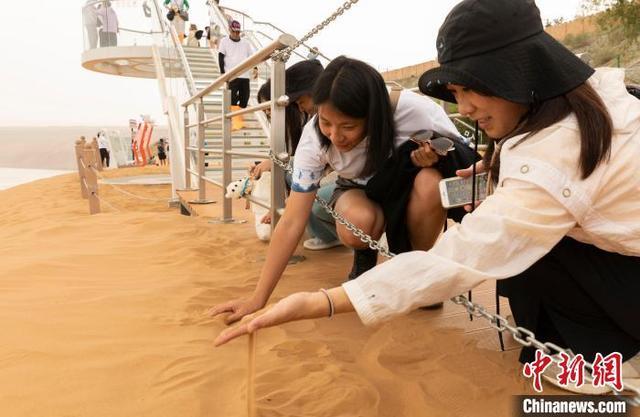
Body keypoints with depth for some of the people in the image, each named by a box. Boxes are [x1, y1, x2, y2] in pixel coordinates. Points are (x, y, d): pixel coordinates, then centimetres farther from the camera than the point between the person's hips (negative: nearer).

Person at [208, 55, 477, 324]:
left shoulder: (413, 110, -32)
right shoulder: (314, 136, -27)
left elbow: (464, 156, -14)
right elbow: (292, 222, -27)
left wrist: (435, 155, -38)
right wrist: (258, 299, -29)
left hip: (409, 186, 1)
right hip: (360, 191, 0)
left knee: (431, 182, -35)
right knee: (357, 224, -35)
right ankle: (365, 258, 2)